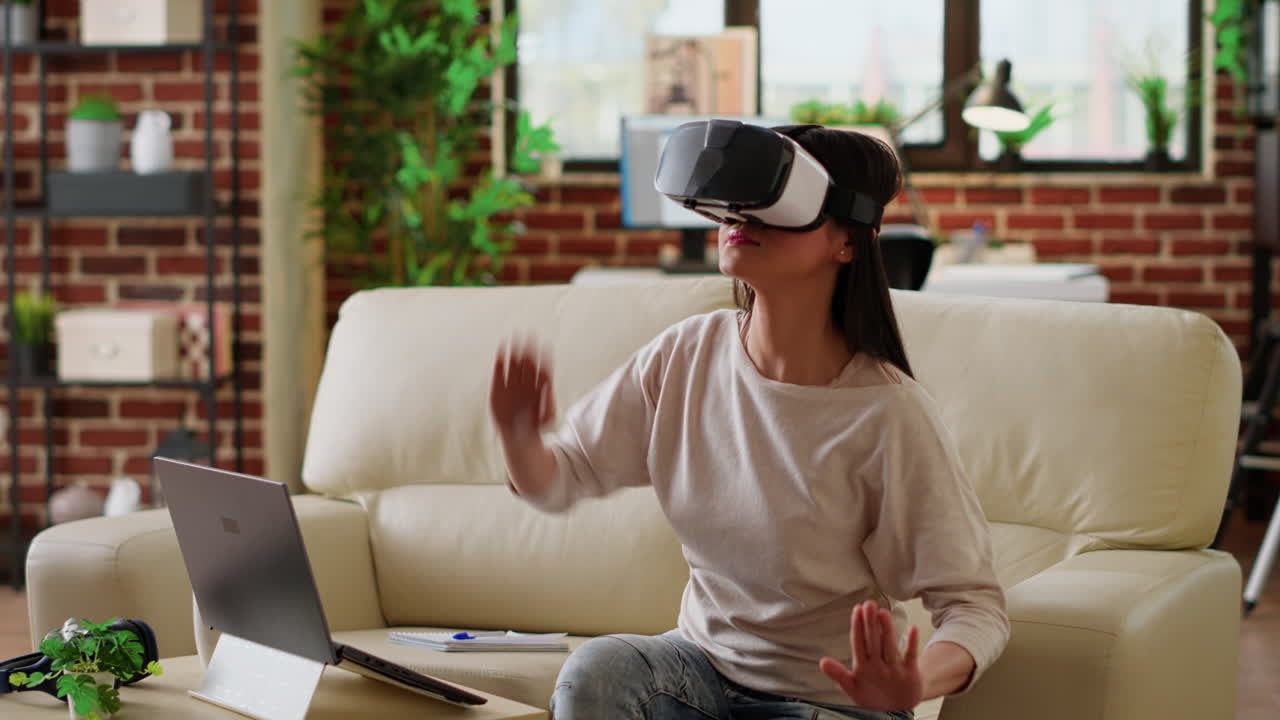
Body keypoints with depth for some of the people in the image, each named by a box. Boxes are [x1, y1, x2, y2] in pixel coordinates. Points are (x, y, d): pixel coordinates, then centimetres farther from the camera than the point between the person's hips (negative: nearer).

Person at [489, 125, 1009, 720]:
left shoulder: (886, 414, -19)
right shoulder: (685, 357, -5)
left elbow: (975, 604, -16)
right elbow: (559, 480, 5)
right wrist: (520, 440, -20)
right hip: (706, 659, 4)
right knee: (594, 669, -26)